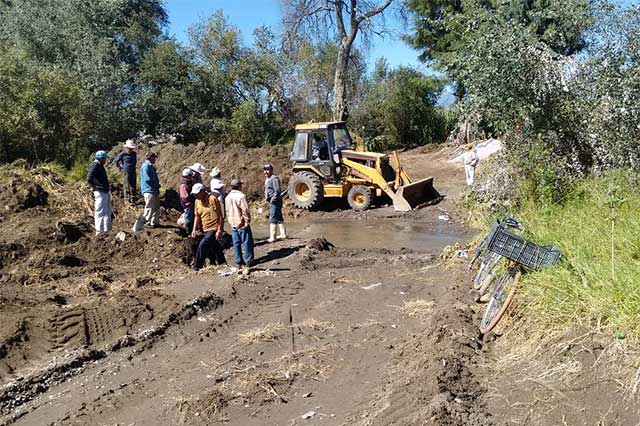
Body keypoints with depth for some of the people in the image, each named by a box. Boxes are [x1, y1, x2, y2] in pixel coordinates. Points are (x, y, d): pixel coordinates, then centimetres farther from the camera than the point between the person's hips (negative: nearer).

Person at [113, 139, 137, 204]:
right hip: (126, 172, -5)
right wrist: (120, 168, 1)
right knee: (127, 185, -3)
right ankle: (127, 199, 5)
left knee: (133, 185, 6)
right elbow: (115, 161, 2)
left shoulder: (134, 153, 9)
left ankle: (132, 198, 16)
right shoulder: (122, 154, -7)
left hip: (133, 172, 5)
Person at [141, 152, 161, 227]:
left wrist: (157, 184, 6)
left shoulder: (151, 166, 17)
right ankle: (146, 223, 3)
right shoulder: (146, 166, -14)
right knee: (150, 208, -6)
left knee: (156, 207, 13)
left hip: (154, 190, 10)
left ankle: (155, 222, 21)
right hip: (149, 190, -10)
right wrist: (156, 184, -9)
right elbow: (147, 179, -20)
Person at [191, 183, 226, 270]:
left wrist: (219, 230, -19)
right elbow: (197, 216, 17)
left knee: (202, 245, -16)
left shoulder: (212, 199, -15)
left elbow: (219, 215, -15)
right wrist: (194, 229, 9)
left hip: (214, 229, -8)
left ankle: (197, 267, -5)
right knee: (213, 248, 13)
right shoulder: (197, 201, 7)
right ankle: (222, 263, 28)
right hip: (206, 230, 8)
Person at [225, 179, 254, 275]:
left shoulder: (228, 197, 7)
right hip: (242, 224, -7)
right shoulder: (241, 196, -17)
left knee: (236, 244, 11)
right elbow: (245, 210, -18)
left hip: (233, 224, 7)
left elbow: (227, 211, 13)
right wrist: (247, 221, -9)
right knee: (247, 243, 2)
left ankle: (239, 262, 15)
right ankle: (249, 262, 7)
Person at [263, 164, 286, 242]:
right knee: (279, 218, 16)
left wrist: (273, 199, -24)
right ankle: (283, 234, 25)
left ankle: (272, 237, -9)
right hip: (271, 201, 10)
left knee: (273, 219, -10)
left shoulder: (274, 179, -16)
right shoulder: (267, 179, 15)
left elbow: (277, 191, -23)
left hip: (275, 201, -10)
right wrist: (266, 197, 16)